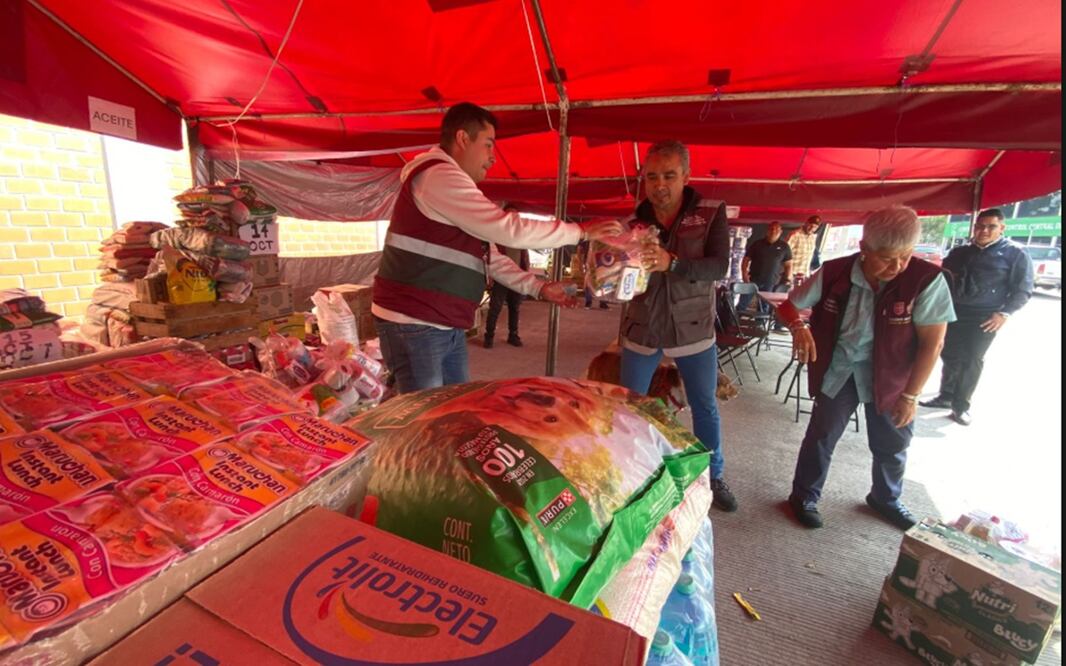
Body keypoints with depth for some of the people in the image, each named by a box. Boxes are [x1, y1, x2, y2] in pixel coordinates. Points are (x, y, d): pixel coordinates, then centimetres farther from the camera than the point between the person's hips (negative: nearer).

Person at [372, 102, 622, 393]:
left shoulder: (452, 183, 19)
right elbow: (509, 230, -22)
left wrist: (538, 287, 10)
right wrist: (581, 231, -12)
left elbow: (489, 256, 18)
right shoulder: (439, 176, -15)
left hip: (448, 327, 10)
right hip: (415, 326, -10)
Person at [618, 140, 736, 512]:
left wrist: (671, 262, -35)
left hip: (693, 328, 0)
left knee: (705, 408, 12)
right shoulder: (634, 222, -2)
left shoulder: (711, 213, -5)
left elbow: (719, 267, -18)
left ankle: (713, 477, 33)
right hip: (642, 328, 1)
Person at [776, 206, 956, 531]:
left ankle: (886, 499, 47)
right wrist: (798, 327, -27)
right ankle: (804, 496, 29)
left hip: (891, 377, 1)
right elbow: (789, 305, -5)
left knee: (892, 444, 20)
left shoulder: (927, 280, -20)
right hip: (838, 372, -1)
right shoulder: (833, 273, -17)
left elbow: (931, 344, -14)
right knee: (821, 436, 8)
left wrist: (910, 395, -11)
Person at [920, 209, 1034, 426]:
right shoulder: (960, 252, 11)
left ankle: (961, 406, 10)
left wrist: (1004, 313, -13)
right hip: (953, 312, 4)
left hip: (984, 318, -4)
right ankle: (946, 396, 22)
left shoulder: (1015, 253, -1)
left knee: (971, 361, 0)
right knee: (949, 357, 8)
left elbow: (1023, 290, -2)